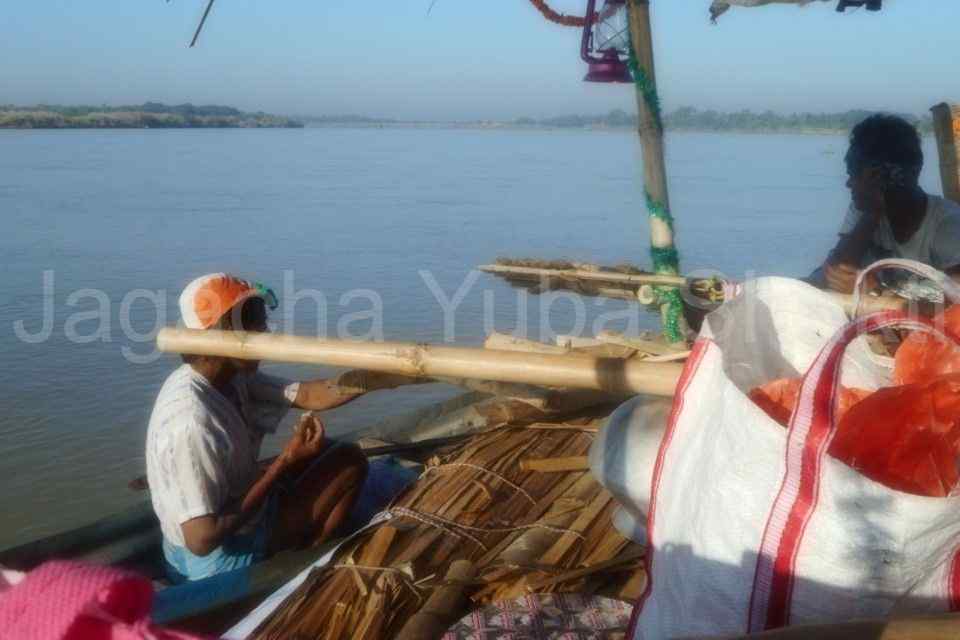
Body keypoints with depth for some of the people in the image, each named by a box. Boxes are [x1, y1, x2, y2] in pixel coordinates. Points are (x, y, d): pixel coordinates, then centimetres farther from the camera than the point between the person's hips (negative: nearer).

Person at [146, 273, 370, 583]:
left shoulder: (232, 377, -4)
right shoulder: (192, 421, -32)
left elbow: (309, 395, -6)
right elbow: (202, 539, -30)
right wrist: (285, 463, -25)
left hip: (236, 518, 9)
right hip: (217, 562, -9)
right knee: (349, 463, -4)